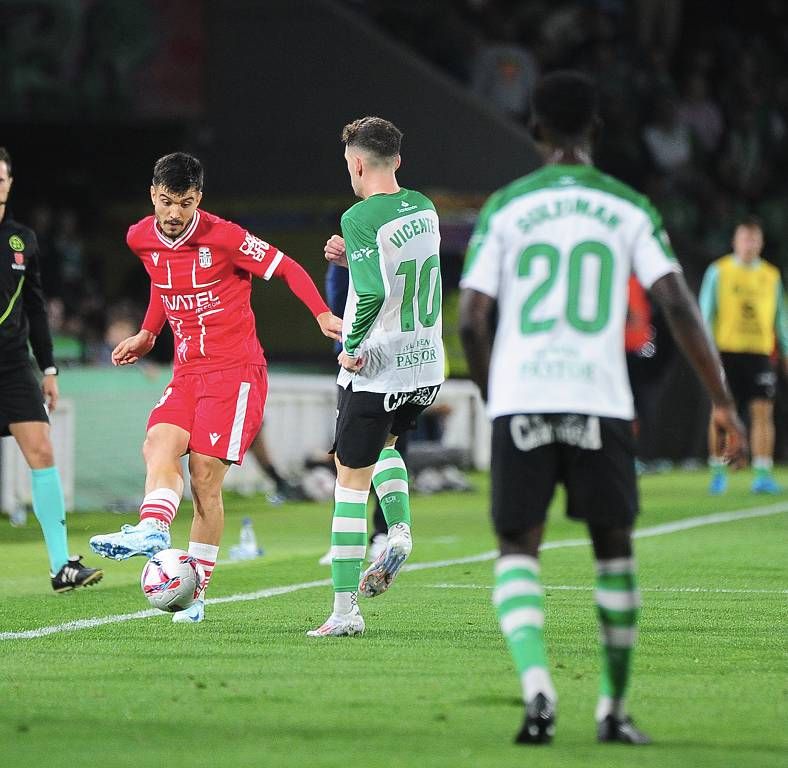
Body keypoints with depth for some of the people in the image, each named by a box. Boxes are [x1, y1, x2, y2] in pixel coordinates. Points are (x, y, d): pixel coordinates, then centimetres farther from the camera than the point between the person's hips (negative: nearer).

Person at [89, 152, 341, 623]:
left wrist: (323, 315, -14)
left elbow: (286, 267, -4)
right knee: (159, 446, -21)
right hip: (187, 372, 6)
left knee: (205, 476, -11)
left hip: (235, 369, -6)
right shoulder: (141, 240, 5)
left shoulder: (225, 237, -12)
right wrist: (148, 334, 20)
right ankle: (152, 530, -42)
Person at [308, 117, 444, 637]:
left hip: (375, 373, -7)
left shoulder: (361, 218, -16)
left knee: (351, 481, 3)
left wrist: (351, 347, -16)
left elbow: (374, 292, -28)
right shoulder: (424, 208, 7)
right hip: (428, 368, 7)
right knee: (384, 443, 33)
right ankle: (400, 529, 9)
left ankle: (345, 610, 4)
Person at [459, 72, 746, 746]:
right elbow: (678, 305, -3)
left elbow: (471, 320, 1)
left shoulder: (505, 208, 5)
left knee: (518, 549, 6)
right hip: (600, 402, 0)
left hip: (520, 404, 0)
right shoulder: (629, 209, 5)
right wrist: (723, 403, 1)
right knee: (614, 547, 16)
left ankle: (536, 685, -18)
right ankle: (613, 710, 17)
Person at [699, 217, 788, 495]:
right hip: (726, 352, -2)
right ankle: (718, 473, 8)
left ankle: (763, 474, -6)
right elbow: (706, 312, 2)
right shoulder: (719, 271, 4)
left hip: (759, 353, 2)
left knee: (763, 410, -7)